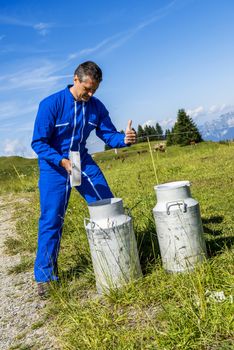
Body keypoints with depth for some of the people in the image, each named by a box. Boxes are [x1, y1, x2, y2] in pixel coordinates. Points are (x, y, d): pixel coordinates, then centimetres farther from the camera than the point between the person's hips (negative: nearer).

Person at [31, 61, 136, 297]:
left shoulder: (96, 107, -3)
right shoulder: (51, 104, -16)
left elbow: (109, 134, 0)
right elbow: (38, 142, -16)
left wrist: (124, 139, -24)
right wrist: (62, 161, -30)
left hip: (84, 163, 5)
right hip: (54, 166, -4)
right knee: (51, 221, -3)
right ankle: (44, 277, 12)